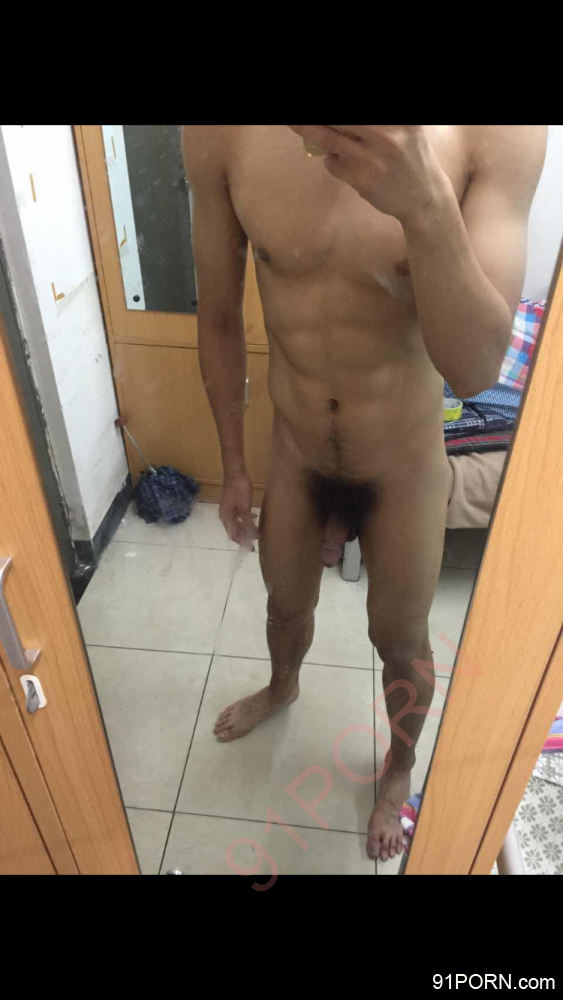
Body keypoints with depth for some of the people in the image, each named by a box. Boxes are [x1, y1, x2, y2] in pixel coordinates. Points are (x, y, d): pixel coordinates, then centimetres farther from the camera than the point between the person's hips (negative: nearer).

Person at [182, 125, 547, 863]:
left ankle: (400, 767, 53)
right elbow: (219, 320, -3)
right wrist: (233, 465, 5)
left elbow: (476, 370, -25)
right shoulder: (222, 133, -16)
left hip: (405, 469, -1)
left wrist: (424, 203, -41)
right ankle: (283, 688, 64)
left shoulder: (498, 135, -21)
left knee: (401, 642, 20)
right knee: (287, 606, 28)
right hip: (293, 458, 2)